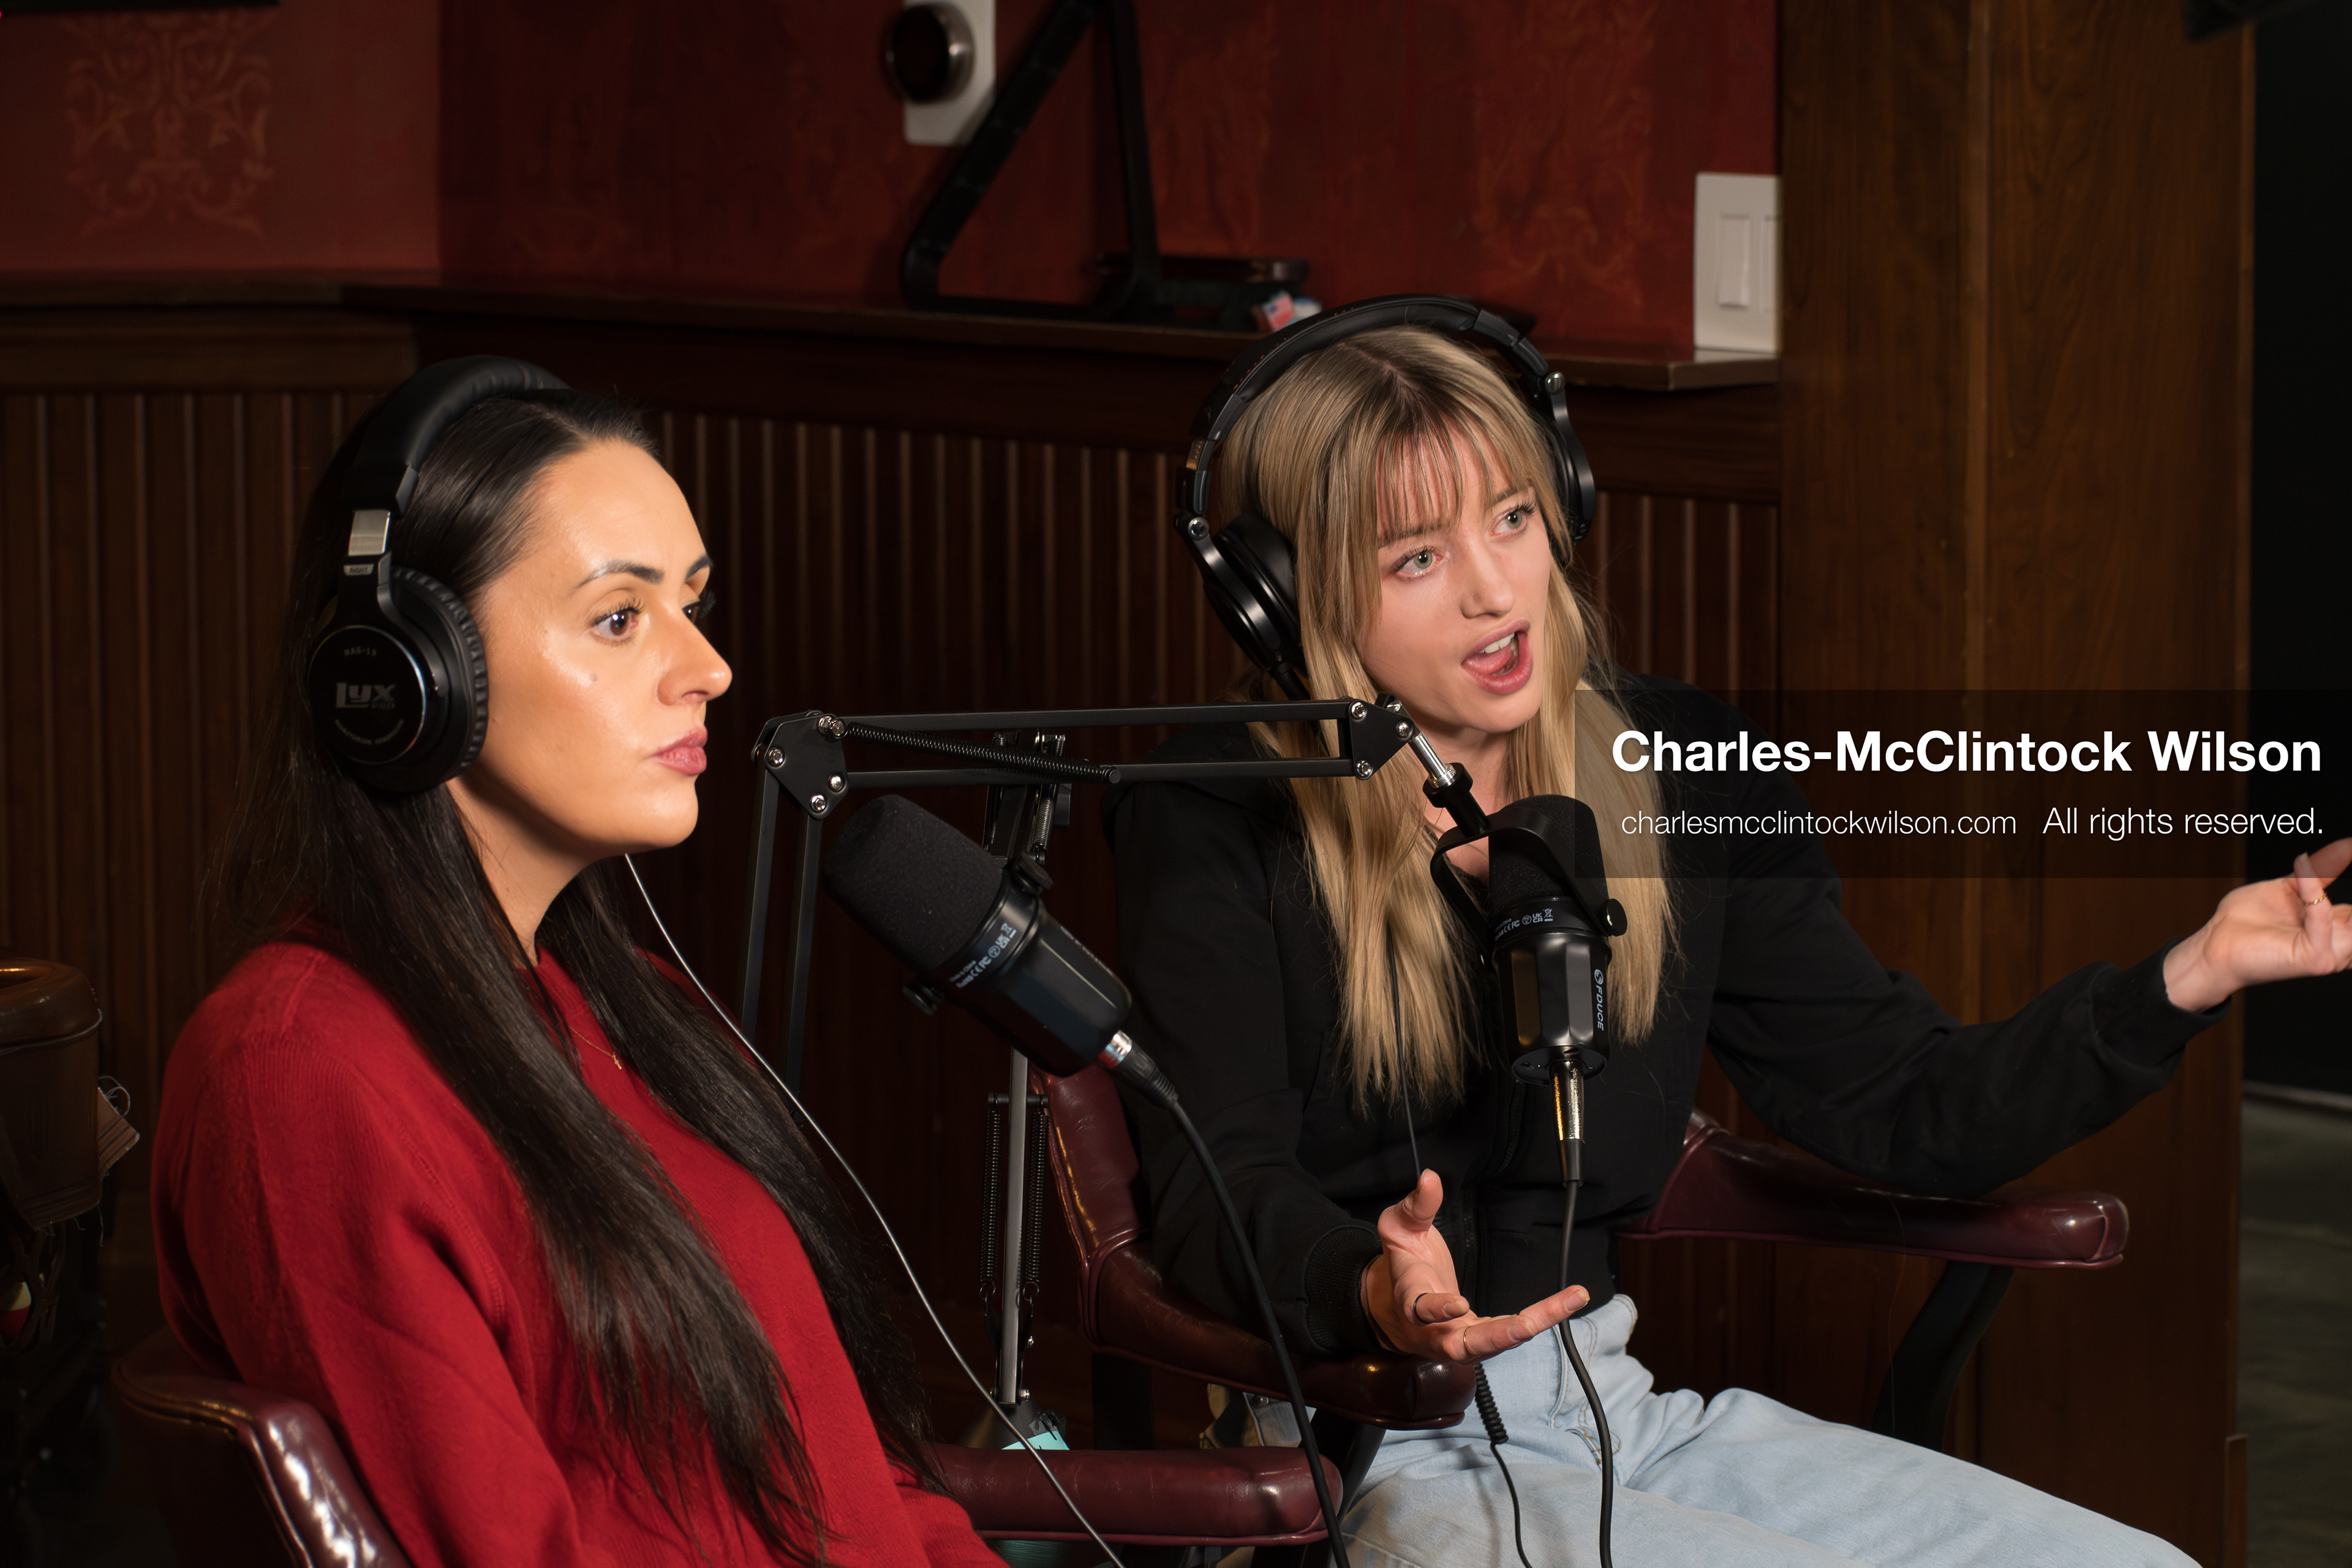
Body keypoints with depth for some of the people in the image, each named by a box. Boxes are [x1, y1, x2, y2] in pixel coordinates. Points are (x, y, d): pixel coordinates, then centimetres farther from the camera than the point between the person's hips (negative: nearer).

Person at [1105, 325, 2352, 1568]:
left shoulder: (1680, 775, 9)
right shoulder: (1216, 825, -5)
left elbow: (1910, 1112, 10)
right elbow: (1218, 1189, -14)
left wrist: (2190, 977, -3)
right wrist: (1376, 1293, -37)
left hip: (1616, 1409, 6)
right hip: (1375, 1457, -6)